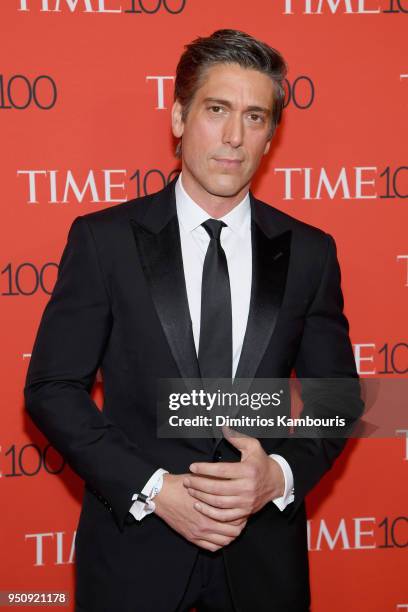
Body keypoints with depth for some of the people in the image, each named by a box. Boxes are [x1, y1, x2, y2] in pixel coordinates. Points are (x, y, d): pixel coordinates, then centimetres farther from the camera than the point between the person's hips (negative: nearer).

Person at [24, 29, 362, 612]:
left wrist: (281, 474, -14)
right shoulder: (103, 239, -5)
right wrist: (154, 488, -16)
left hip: (263, 549, 2)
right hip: (133, 544, -2)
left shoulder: (309, 253, 1)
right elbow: (52, 387, -6)